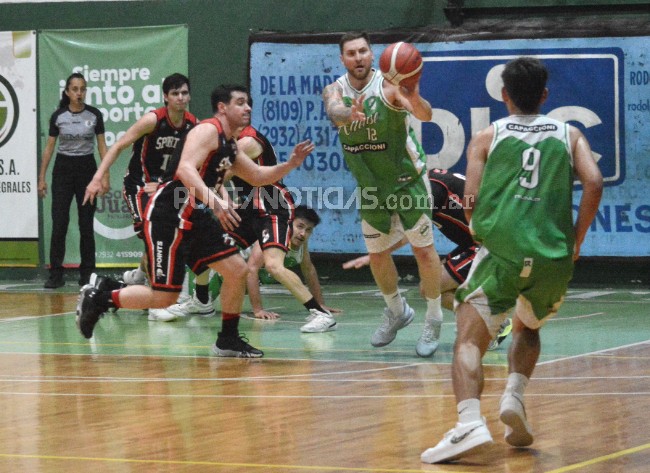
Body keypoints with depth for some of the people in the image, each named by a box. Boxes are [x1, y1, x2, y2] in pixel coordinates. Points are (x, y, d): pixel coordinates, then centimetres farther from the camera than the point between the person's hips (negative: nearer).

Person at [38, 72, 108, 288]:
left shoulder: (94, 115, -2)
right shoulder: (58, 116, -1)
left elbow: (102, 146, 2)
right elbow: (49, 147, 5)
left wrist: (105, 176, -5)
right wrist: (42, 177, 2)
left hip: (87, 169, 0)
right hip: (63, 169, 0)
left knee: (86, 225, 3)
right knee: (59, 224, -4)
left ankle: (87, 273, 11)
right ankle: (56, 274, 0)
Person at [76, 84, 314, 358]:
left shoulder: (229, 145, 16)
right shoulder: (208, 131, -14)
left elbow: (257, 177, 28)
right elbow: (186, 169, -30)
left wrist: (290, 164, 12)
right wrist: (215, 201, -42)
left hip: (195, 218, 10)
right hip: (168, 216, -10)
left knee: (237, 270, 4)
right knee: (164, 297, -8)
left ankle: (228, 340, 15)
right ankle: (98, 299, 9)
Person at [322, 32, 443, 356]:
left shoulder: (390, 86, -21)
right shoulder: (335, 91, -9)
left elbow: (425, 115, -38)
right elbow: (333, 111, -34)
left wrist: (414, 99, -62)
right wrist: (350, 115, -58)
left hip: (407, 179, -4)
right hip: (371, 185, 4)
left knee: (423, 250, -5)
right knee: (377, 254, 12)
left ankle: (434, 320, 10)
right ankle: (397, 312, 35)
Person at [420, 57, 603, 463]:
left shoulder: (488, 137, 14)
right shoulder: (569, 134, 17)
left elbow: (472, 202, 4)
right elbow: (594, 183, 0)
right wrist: (575, 241, 10)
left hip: (502, 249, -3)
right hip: (554, 257, 3)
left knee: (470, 340, -6)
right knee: (528, 328, 29)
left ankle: (470, 424, -32)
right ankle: (515, 398, 4)